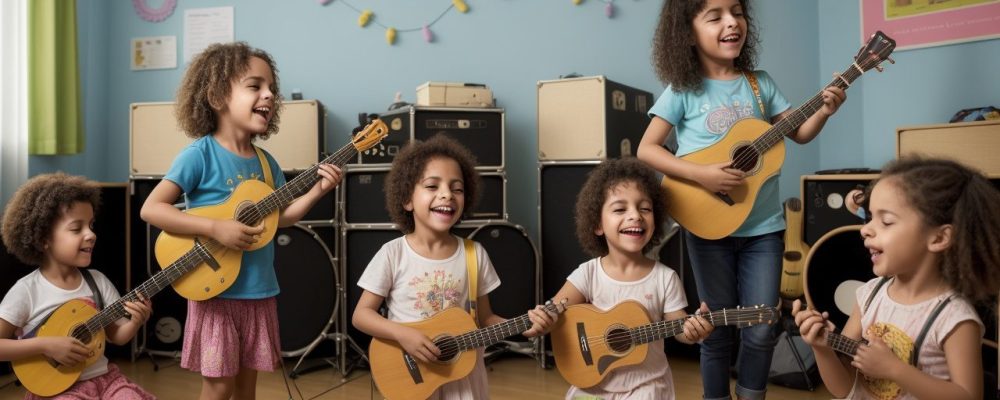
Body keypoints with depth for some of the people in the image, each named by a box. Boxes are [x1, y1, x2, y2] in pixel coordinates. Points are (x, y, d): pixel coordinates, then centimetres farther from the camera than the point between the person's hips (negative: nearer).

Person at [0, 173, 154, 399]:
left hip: (102, 377, 4)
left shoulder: (97, 280, 3)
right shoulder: (27, 290, -9)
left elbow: (116, 336, 6)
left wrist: (135, 322, -14)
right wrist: (45, 345, -21)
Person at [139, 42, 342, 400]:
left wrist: (317, 190, -2)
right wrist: (216, 228, -26)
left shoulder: (265, 161, 6)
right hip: (216, 291, -6)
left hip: (259, 291, 6)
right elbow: (151, 208, -18)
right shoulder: (200, 155, -13)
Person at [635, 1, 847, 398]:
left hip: (763, 226, 3)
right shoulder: (683, 90, -6)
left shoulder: (760, 83, 4)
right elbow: (646, 150, -11)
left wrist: (823, 111, -11)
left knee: (762, 331, 5)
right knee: (718, 330, 8)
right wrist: (701, 174, -22)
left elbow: (798, 133, 10)